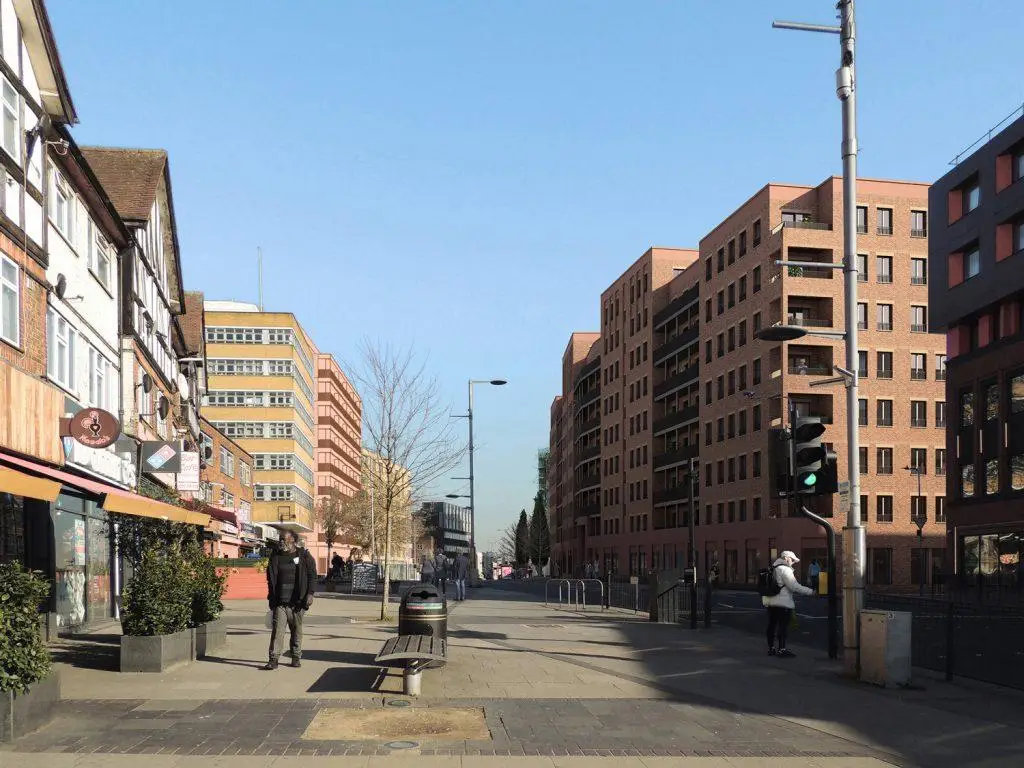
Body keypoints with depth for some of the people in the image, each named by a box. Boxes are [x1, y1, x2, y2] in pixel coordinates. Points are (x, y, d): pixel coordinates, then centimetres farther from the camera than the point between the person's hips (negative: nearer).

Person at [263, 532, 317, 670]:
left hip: (297, 601, -1)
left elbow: (312, 576, 0)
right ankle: (274, 659, -7)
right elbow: (270, 578, 14)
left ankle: (296, 657, 20)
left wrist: (310, 594, -9)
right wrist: (271, 597, 10)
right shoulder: (276, 557, 9)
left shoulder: (305, 556, 1)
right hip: (280, 601, 1)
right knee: (277, 629, -7)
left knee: (296, 630, 9)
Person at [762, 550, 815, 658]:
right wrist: (811, 591, -12)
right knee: (783, 626, -4)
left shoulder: (772, 568, 14)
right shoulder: (785, 569, -14)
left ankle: (771, 648, 19)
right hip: (783, 603, -9)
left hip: (770, 602, 9)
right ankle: (782, 649, -3)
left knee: (772, 625, 13)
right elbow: (794, 586, -18)